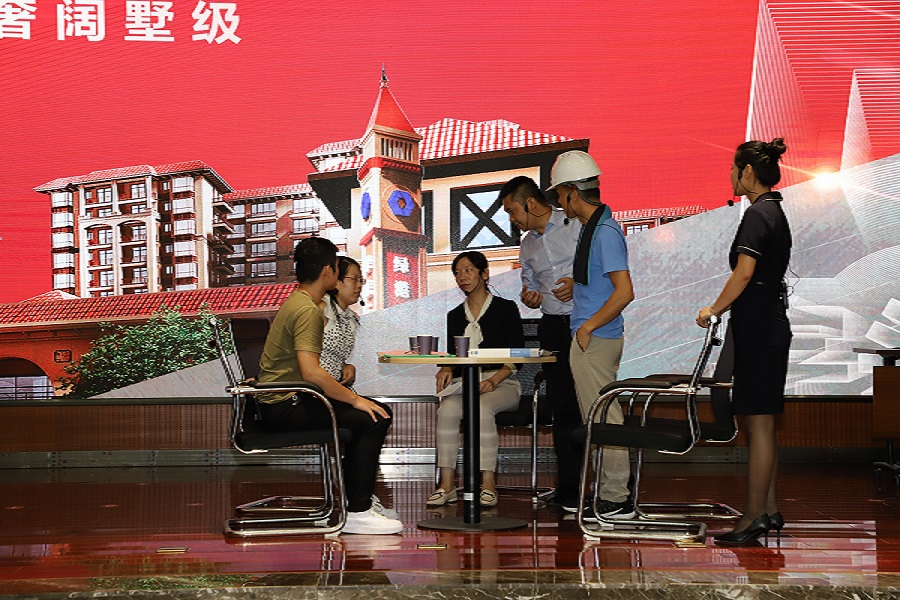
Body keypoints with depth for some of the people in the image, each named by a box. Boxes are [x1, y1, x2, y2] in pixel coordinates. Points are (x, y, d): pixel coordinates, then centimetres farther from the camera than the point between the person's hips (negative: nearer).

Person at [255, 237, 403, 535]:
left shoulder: (297, 302, 16)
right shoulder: (308, 311, -18)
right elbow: (311, 372, -29)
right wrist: (354, 399, -21)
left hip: (287, 400, 11)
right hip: (284, 407, -11)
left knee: (380, 411, 9)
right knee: (369, 420, -19)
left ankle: (353, 500, 11)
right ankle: (357, 513, -17)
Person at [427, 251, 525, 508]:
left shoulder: (506, 308, 6)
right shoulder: (455, 315, 20)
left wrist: (493, 381, -17)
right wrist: (446, 370, -7)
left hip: (501, 383, -3)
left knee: (482, 409, -37)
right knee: (447, 409, -31)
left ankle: (487, 485, -34)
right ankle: (446, 484, -31)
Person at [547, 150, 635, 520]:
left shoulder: (605, 233, -17)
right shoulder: (592, 228, 14)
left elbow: (624, 292, -23)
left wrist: (588, 326, -19)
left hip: (595, 339, -10)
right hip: (590, 338, 10)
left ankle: (615, 500, 0)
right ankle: (610, 494, 21)